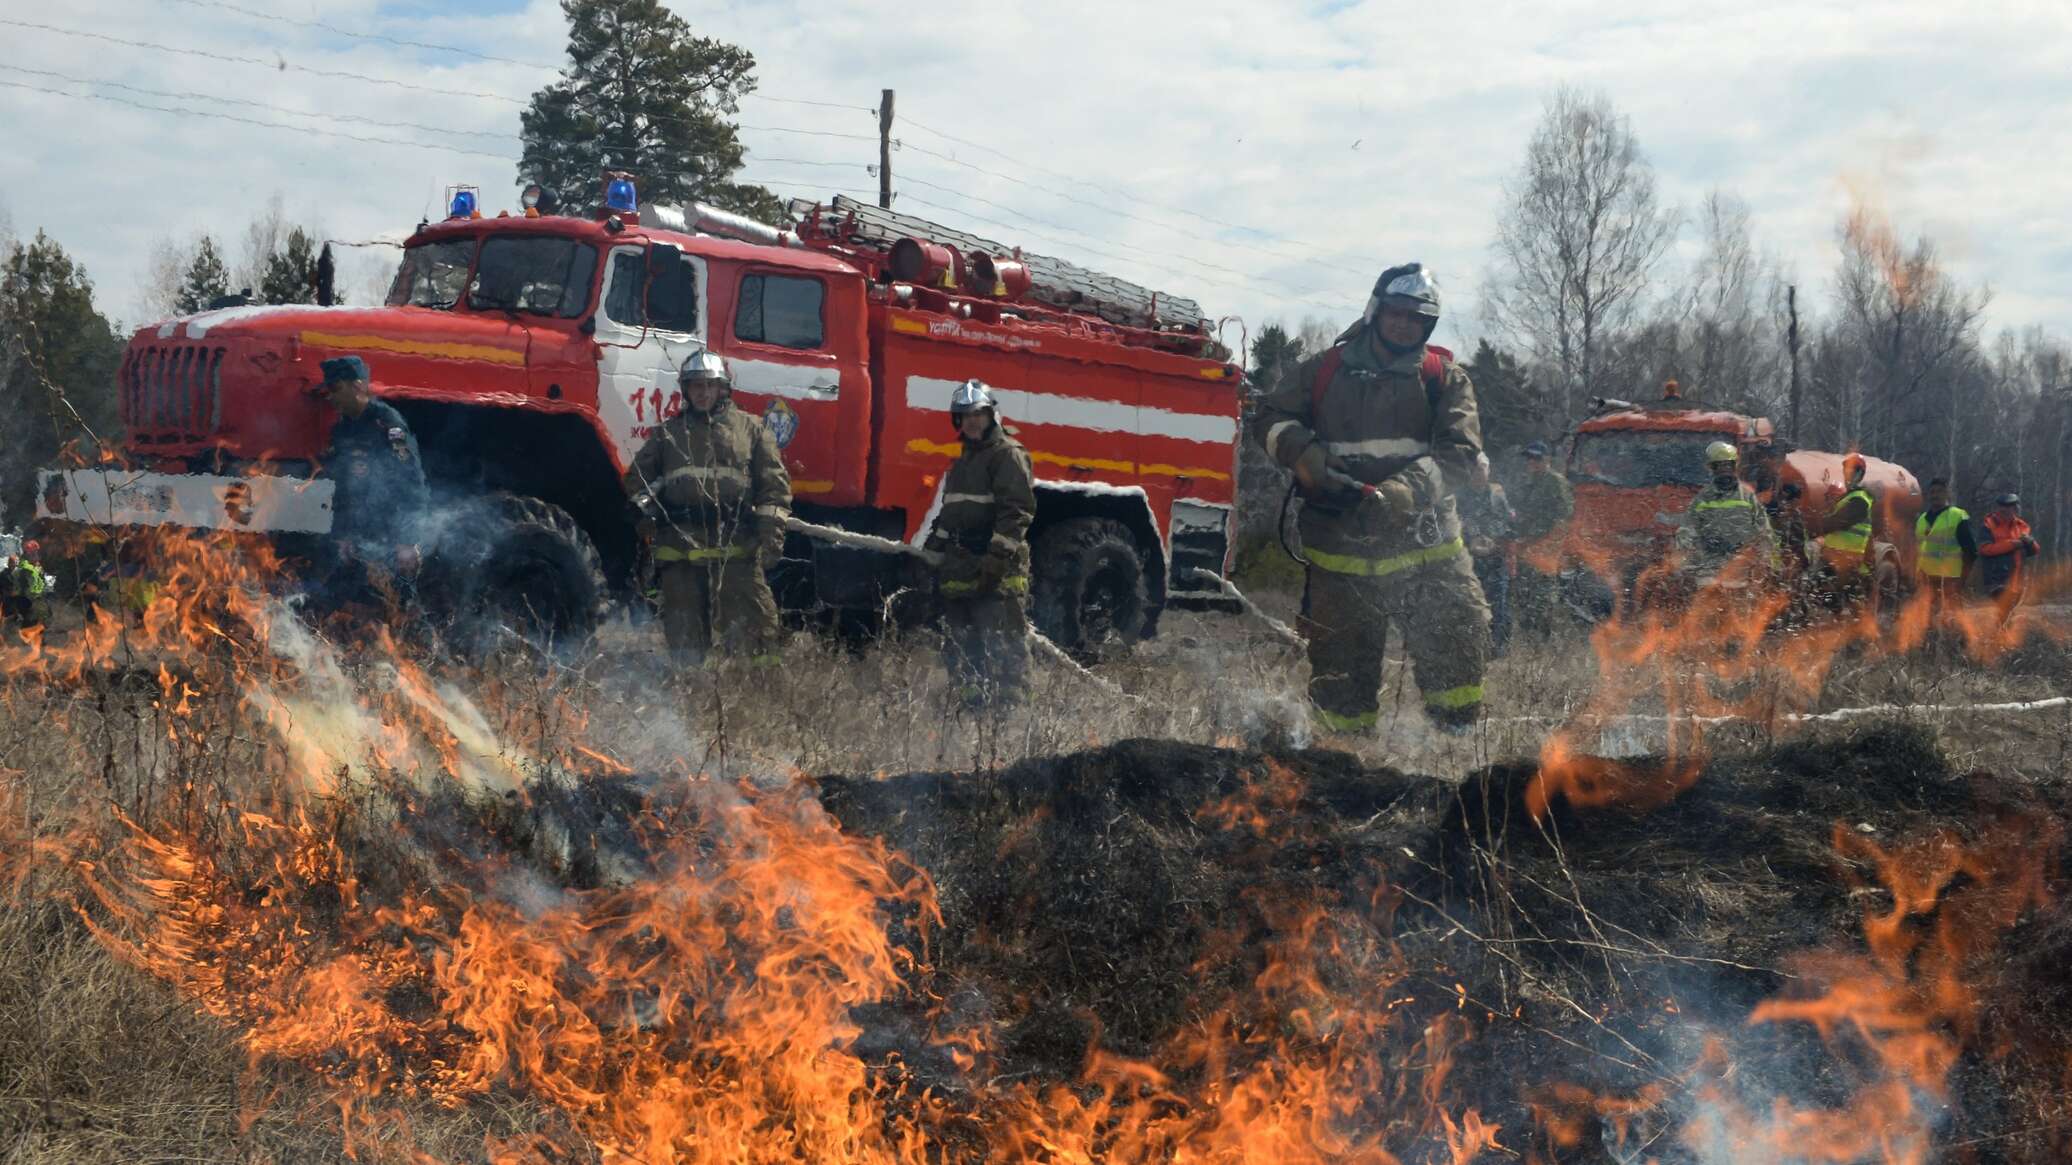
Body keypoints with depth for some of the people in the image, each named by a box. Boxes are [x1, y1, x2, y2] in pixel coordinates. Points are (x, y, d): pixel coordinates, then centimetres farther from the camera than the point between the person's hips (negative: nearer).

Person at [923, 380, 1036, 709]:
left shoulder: (1009, 454, -6)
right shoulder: (963, 461, 24)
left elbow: (1018, 509, -16)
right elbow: (948, 513, 32)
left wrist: (998, 553, -24)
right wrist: (930, 551, 27)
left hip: (997, 571, -9)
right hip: (960, 566, 9)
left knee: (1003, 643, -11)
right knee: (959, 643, 10)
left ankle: (1008, 702, -10)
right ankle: (971, 703, 16)